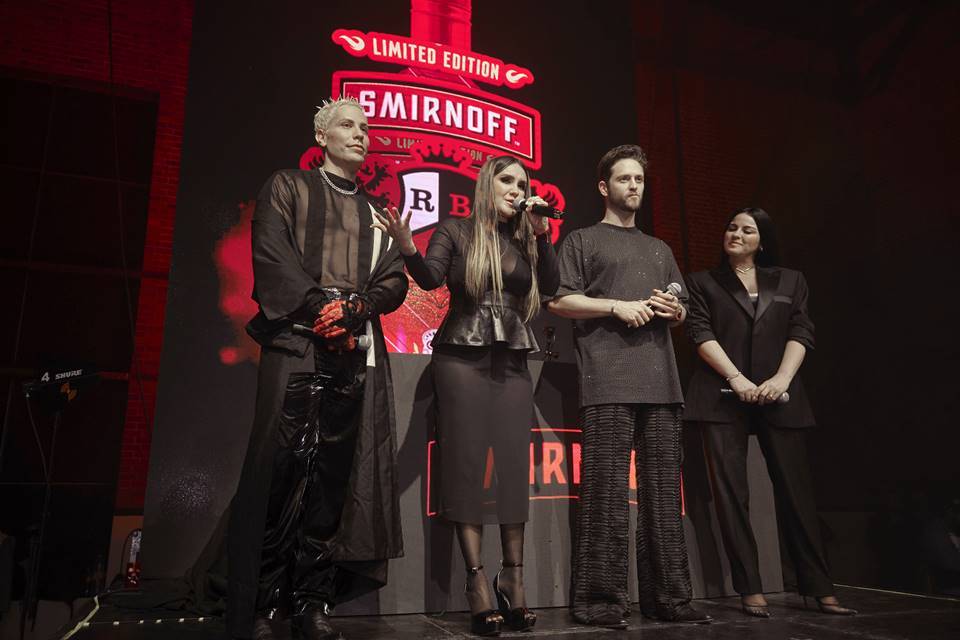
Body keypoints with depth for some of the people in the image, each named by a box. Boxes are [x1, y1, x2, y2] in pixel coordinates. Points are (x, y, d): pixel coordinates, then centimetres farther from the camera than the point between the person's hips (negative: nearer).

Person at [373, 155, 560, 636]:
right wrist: (407, 249, -30)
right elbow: (430, 278, -11)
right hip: (462, 357, -3)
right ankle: (477, 582, 1)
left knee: (513, 466, 1)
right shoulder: (455, 231, 3)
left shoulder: (524, 240, 13)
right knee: (468, 464, -3)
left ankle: (513, 579, 9)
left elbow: (550, 286, 1)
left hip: (512, 361, 4)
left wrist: (541, 233, -8)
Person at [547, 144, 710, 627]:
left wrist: (674, 309, 5)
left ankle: (668, 597, 12)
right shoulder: (583, 240, 11)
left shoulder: (660, 250, 28)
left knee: (664, 490, 4)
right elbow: (558, 300, 0)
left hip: (660, 382, 5)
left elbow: (682, 314, 28)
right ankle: (600, 600, 0)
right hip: (608, 383, -5)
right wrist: (618, 305, -9)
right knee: (606, 491, -8)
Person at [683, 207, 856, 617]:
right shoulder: (703, 283, 12)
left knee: (795, 489, 3)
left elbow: (801, 332, 6)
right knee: (731, 491, -5)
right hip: (723, 398, -1)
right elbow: (700, 333, -1)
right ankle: (750, 590, 1)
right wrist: (737, 378, -14)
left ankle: (819, 587, 14)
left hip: (779, 399, 2)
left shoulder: (790, 281, 18)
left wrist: (783, 377, -12)